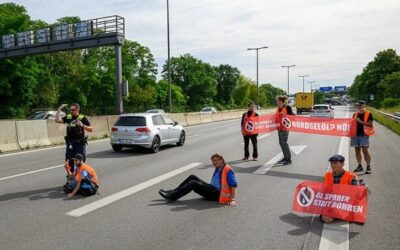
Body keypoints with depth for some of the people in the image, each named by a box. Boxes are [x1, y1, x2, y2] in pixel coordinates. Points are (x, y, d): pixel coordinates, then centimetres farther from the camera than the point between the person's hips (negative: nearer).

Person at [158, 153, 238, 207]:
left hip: (217, 194, -10)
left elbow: (234, 185, -22)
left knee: (193, 183, -21)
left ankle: (172, 196, -19)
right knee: (192, 177, 0)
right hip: (212, 189, 10)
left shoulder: (228, 170, -14)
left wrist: (232, 200, -29)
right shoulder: (218, 169, 15)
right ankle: (173, 192, -4)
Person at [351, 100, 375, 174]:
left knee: (365, 151, -8)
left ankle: (368, 167, -1)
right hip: (355, 134, 5)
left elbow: (370, 124, -10)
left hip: (364, 135, -5)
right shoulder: (355, 114, 14)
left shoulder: (368, 114, -2)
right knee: (357, 150, 9)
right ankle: (359, 166, 19)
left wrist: (361, 121, -19)